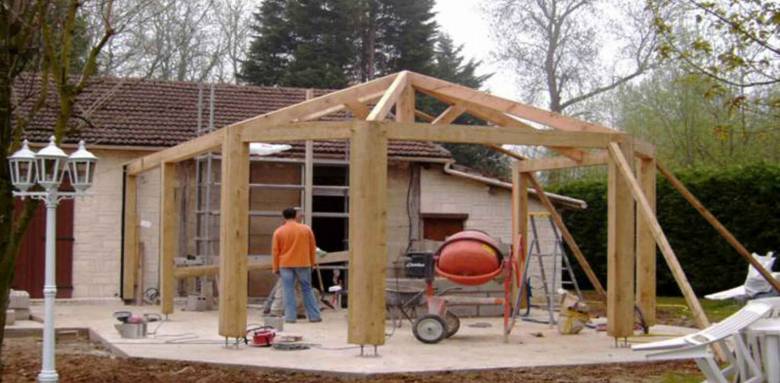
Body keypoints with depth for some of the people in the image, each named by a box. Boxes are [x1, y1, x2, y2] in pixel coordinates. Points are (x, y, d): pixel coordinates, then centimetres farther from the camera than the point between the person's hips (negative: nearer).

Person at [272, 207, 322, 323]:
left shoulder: (279, 232, -1)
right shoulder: (306, 229, 2)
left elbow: (275, 251, 1)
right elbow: (312, 248, 7)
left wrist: (276, 268, 9)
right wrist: (312, 263, 17)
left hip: (285, 265, -1)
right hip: (303, 264, 1)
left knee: (288, 291, 3)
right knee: (307, 290, 9)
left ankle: (290, 317, 0)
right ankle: (314, 316, 10)